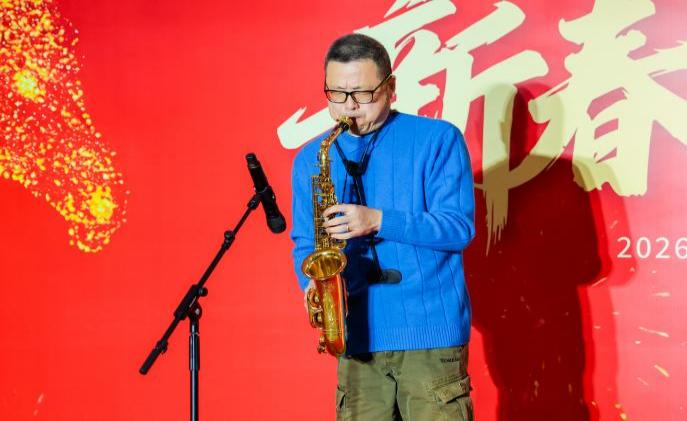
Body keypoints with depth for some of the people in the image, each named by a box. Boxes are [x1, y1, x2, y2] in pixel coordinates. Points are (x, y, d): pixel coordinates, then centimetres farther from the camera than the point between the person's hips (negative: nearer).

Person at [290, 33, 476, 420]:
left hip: (431, 331, -3)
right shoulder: (310, 160, 12)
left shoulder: (438, 139, -1)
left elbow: (460, 228, -8)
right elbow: (305, 242, 15)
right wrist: (314, 283, -8)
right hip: (357, 335, 4)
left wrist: (378, 221, -19)